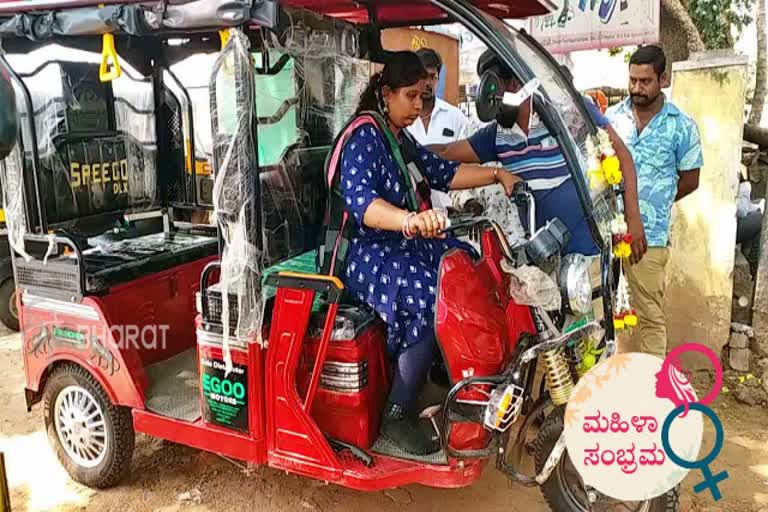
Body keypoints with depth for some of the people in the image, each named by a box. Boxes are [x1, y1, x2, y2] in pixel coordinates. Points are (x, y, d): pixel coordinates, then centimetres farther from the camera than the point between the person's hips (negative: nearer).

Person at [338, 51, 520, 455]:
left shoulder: (401, 138, 16)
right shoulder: (365, 138, -15)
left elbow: (442, 174, 20)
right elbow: (359, 201, -32)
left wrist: (497, 174, 13)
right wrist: (411, 220, -49)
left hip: (408, 245, 10)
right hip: (371, 256, -10)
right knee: (433, 303, -30)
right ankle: (397, 417, -17)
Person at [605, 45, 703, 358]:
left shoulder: (681, 126, 0)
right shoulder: (611, 116, 5)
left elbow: (690, 180, 6)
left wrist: (653, 203, 5)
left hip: (648, 235, -2)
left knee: (650, 315, 5)